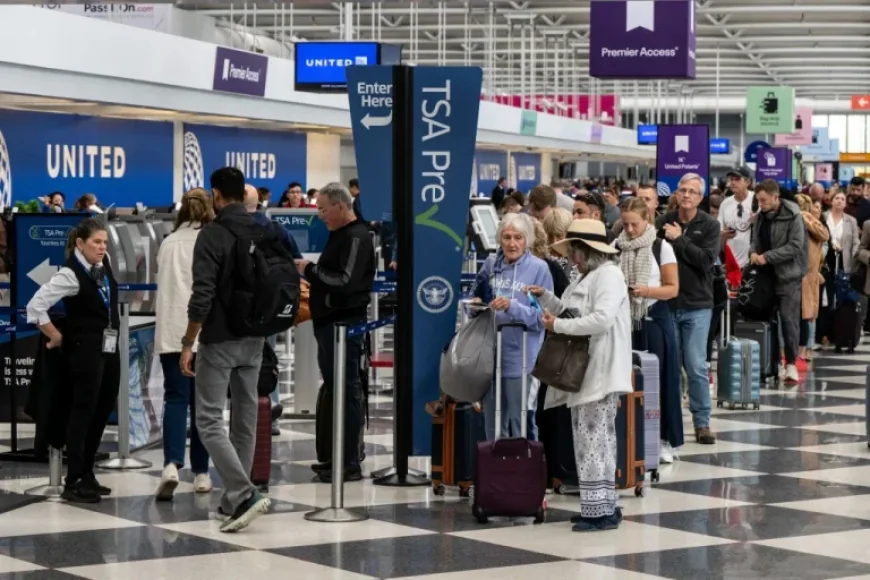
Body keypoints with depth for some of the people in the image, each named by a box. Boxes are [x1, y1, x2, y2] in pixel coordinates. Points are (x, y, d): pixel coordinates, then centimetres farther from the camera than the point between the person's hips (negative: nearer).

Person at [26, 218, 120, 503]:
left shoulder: (104, 266, 7)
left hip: (109, 347, 8)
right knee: (83, 411, -6)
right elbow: (35, 306, -19)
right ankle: (73, 482, -2)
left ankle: (87, 474, 20)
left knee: (103, 411, 10)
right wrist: (57, 338, -11)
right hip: (86, 349, -8)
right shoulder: (70, 274, -15)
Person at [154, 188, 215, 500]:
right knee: (201, 402, 7)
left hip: (171, 331, 2)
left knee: (175, 398, -2)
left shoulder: (168, 243, 9)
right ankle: (200, 473, 11)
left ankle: (172, 464, -22)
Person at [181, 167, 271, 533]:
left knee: (209, 420, -3)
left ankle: (244, 494, -16)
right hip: (254, 340, 7)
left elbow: (202, 297, -19)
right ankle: (234, 501, 16)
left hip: (219, 341, -7)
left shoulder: (212, 235, -14)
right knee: (245, 419, 11)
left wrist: (187, 344, -12)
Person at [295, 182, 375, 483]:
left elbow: (345, 281, -24)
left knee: (346, 391, -7)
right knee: (332, 390, 14)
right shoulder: (339, 235, 17)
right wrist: (311, 272, 6)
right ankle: (331, 458, 21)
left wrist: (310, 270, -15)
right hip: (329, 322, 10)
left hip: (345, 323, -10)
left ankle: (350, 464, -4)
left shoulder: (357, 238, -14)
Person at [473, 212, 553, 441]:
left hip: (521, 359, -5)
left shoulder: (538, 268, -4)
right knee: (493, 425, 13)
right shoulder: (491, 264, 9)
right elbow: (478, 298, 22)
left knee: (520, 426, 1)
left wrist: (512, 307, -22)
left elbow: (542, 317, -8)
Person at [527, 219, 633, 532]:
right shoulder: (587, 277, 21)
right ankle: (602, 506, 19)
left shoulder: (608, 275, -12)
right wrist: (545, 297, 10)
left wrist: (559, 325, -18)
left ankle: (601, 509, -6)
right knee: (591, 438, 13)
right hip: (582, 371, 11)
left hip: (600, 373, -11)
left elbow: (602, 319, -24)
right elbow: (572, 313, 22)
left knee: (593, 438, -9)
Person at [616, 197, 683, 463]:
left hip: (654, 319, -2)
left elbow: (673, 289, -3)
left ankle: (666, 441, 7)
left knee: (660, 379, 0)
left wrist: (646, 290, -19)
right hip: (626, 319, 2)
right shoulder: (617, 247, 5)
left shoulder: (661, 247, -2)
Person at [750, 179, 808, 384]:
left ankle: (791, 363, -2)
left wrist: (767, 256, -19)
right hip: (766, 275, 6)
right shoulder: (761, 216, 9)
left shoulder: (793, 216, -12)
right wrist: (753, 252, -7)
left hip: (788, 275, -6)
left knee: (789, 319, -8)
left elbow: (795, 246, -17)